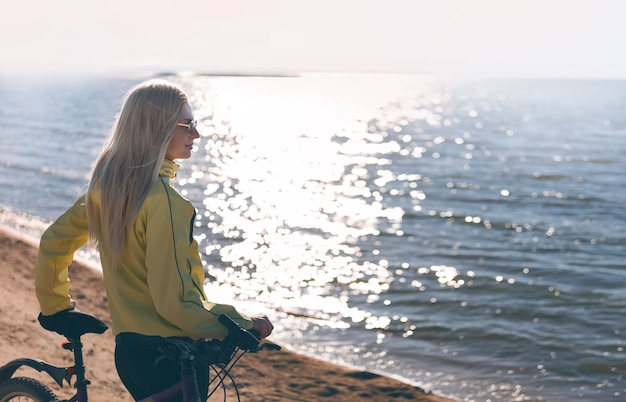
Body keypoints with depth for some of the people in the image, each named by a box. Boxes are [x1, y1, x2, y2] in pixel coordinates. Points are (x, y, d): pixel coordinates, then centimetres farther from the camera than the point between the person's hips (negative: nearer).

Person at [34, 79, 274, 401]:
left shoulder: (106, 185, 3)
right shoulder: (162, 200, -22)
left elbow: (53, 242, 15)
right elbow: (175, 301, -24)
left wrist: (55, 307, 27)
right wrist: (244, 325, -15)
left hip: (128, 346, 8)